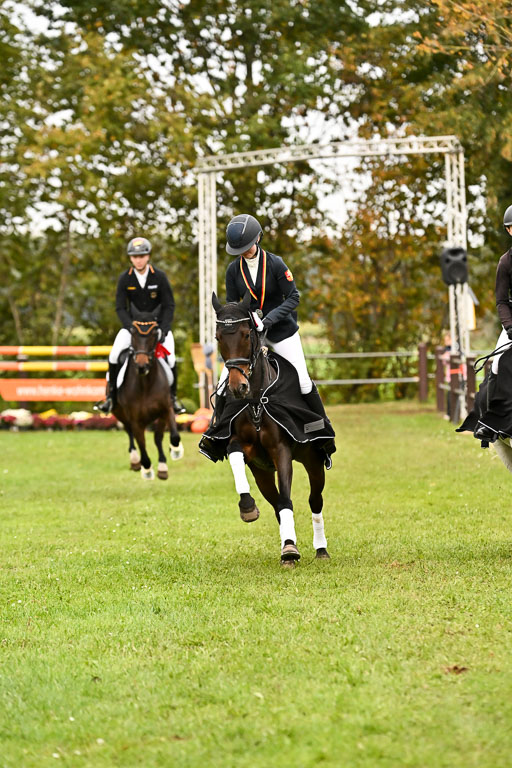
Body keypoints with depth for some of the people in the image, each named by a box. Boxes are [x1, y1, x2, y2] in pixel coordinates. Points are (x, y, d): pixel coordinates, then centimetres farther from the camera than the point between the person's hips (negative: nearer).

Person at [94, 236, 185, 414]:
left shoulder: (159, 276, -11)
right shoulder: (124, 278, -9)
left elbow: (169, 306, -8)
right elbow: (120, 308, -8)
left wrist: (163, 330, -21)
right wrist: (132, 328, -23)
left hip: (158, 323, -1)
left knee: (170, 359, -17)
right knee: (114, 356, -17)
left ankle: (173, 397, 5)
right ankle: (111, 396, -3)